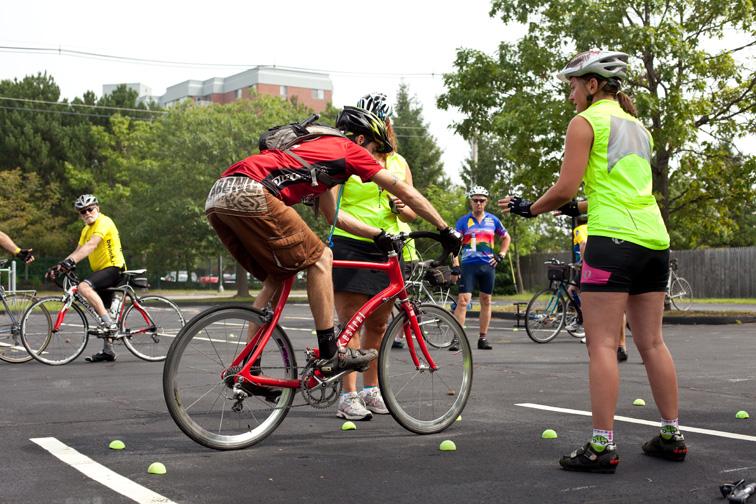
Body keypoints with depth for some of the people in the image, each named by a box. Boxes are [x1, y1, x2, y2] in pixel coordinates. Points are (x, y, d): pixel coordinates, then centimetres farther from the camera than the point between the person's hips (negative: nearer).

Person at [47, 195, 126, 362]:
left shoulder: (103, 222, -13)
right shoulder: (86, 230, 18)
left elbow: (91, 245, -28)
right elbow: (78, 251, 11)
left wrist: (70, 261, -38)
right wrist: (60, 265, -5)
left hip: (113, 267, -10)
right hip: (101, 270, 10)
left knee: (84, 286, -31)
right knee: (102, 310, 12)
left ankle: (109, 323, -29)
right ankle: (108, 350, 19)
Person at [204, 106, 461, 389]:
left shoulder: (317, 148, 35)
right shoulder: (348, 149, 12)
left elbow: (334, 215, 40)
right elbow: (405, 193, 15)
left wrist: (379, 234, 41)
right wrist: (445, 230, 23)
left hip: (217, 197, 9)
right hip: (249, 194, -9)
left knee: (277, 276, 19)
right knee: (319, 258, 0)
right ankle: (330, 355, 2)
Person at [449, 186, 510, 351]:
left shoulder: (492, 220, 10)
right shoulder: (463, 221, 2)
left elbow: (506, 238, 23)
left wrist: (501, 255, 10)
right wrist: (455, 266, -11)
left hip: (488, 265, 3)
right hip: (468, 265, -3)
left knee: (486, 301, 8)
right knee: (463, 300, -12)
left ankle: (483, 338, 16)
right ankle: (456, 339, -14)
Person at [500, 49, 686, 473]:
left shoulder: (586, 121, -1)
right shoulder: (638, 125, 22)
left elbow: (565, 189, -7)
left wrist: (529, 208, 9)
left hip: (614, 239, -8)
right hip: (654, 236, 8)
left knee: (603, 344, -7)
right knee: (652, 343, 12)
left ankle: (603, 447, -9)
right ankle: (672, 436, 17)